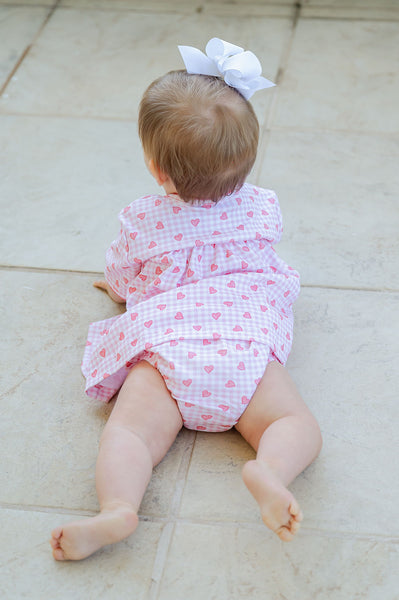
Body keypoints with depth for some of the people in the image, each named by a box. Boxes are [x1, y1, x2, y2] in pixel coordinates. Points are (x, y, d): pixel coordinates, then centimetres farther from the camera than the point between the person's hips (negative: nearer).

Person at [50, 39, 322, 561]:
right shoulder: (263, 208, 18)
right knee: (298, 425, -4)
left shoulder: (141, 219, 13)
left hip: (164, 338, -1)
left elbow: (121, 282, 30)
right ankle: (268, 473, -37)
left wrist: (117, 285, 54)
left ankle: (118, 508, -39)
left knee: (129, 431, -10)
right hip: (246, 345, 1)